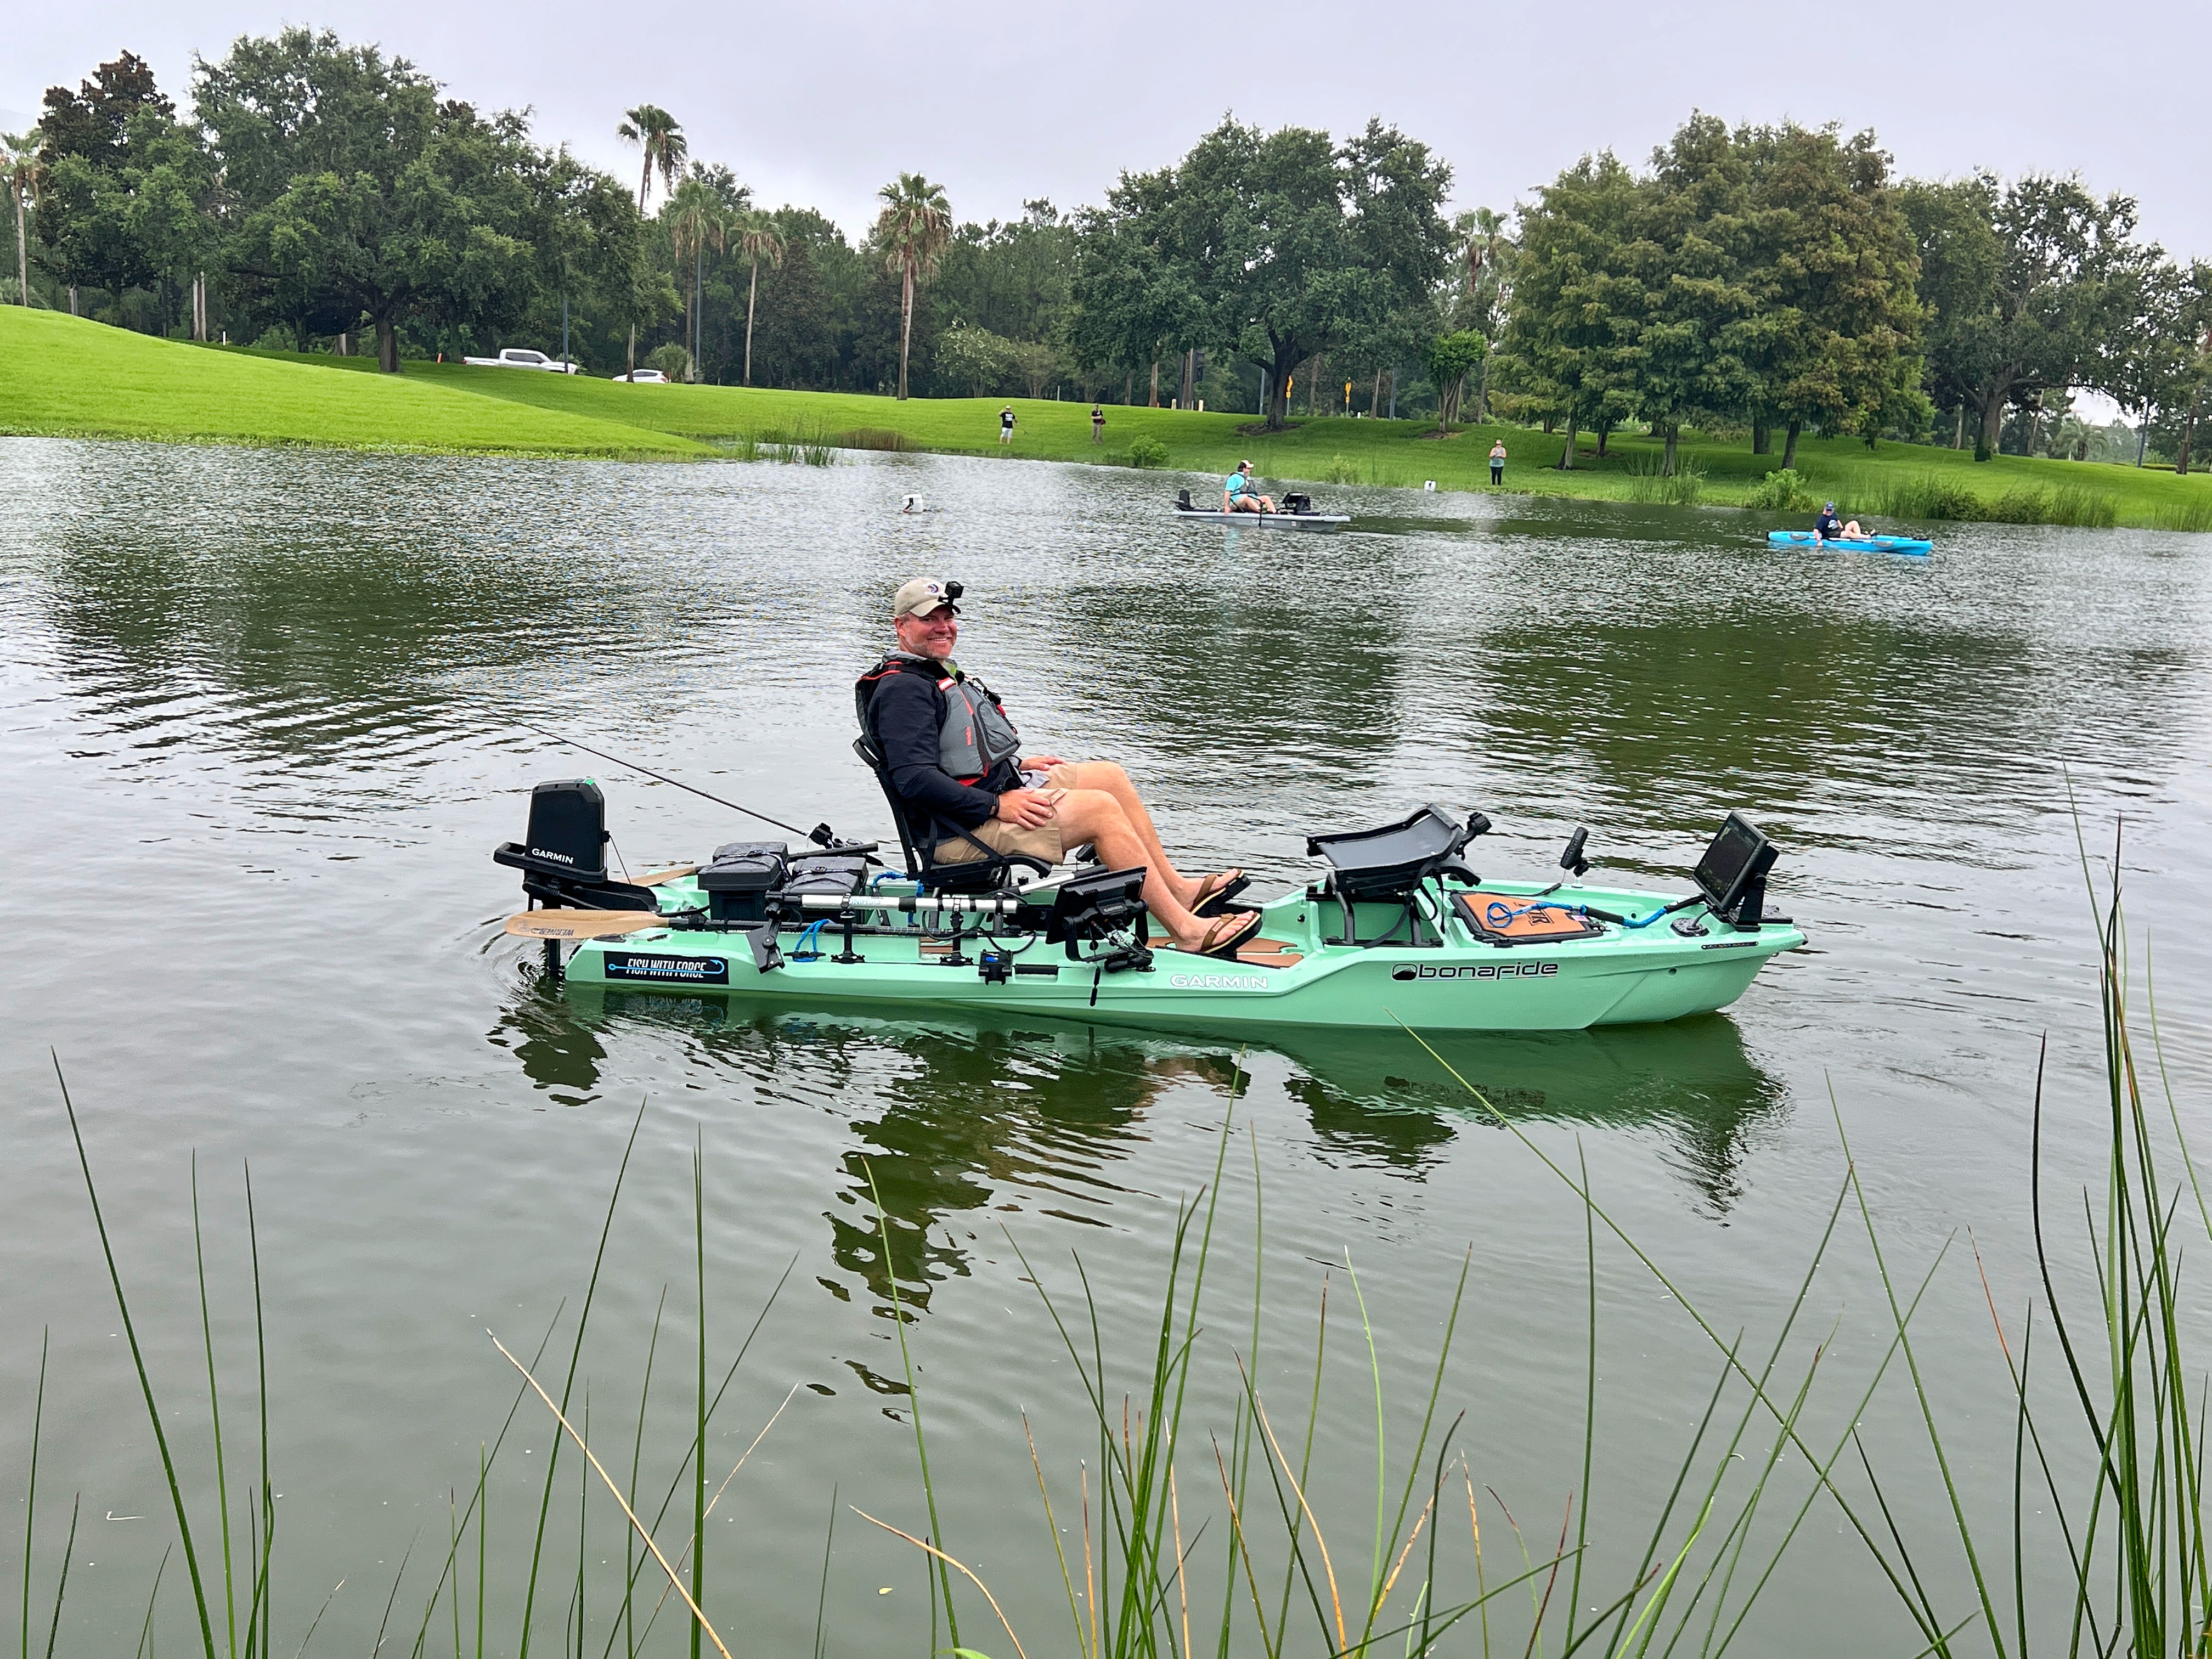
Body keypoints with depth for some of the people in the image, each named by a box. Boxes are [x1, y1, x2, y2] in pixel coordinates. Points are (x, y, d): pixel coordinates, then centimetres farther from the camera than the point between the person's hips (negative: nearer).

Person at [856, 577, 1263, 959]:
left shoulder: (939, 673, 20)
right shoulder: (903, 689, -15)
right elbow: (915, 779, -25)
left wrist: (1017, 765, 16)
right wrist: (997, 806, -26)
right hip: (963, 831, -11)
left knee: (1110, 775, 9)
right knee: (1101, 808, -20)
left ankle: (1179, 888, 9)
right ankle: (1187, 930, -22)